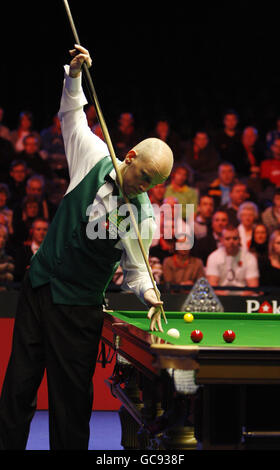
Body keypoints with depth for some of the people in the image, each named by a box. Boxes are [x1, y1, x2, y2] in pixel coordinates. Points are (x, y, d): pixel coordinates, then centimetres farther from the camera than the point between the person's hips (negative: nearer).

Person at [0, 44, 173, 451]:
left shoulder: (145, 215, -10)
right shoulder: (96, 158, -6)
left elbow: (135, 268, -2)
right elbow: (72, 115, 10)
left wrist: (148, 293, -22)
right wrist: (74, 76, -2)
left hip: (78, 306, -3)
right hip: (40, 282, 3)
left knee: (73, 393, -1)